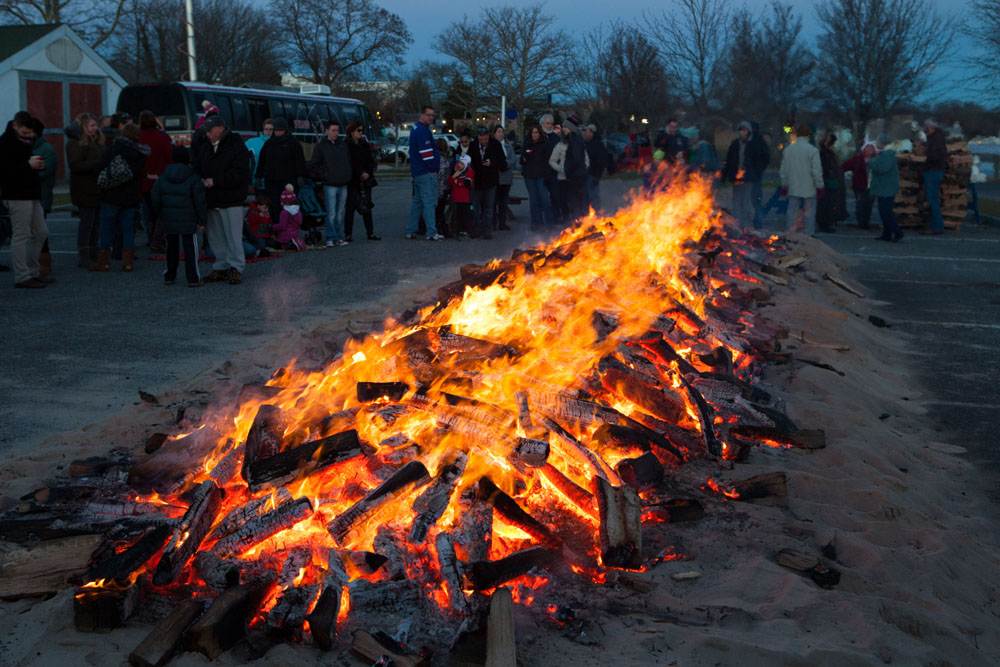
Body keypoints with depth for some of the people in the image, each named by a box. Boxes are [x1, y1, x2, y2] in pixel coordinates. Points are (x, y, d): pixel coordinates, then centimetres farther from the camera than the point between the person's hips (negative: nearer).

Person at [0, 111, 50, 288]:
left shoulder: (24, 141, 17)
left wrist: (38, 165, 6)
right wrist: (28, 165, -22)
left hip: (31, 195, 9)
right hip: (18, 196, -9)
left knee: (41, 233, 12)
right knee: (21, 236, -6)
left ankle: (31, 272, 21)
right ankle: (21, 277, -2)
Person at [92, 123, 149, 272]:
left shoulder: (114, 148, -7)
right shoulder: (141, 154, 3)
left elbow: (101, 167, -10)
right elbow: (141, 174, 6)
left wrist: (101, 182, 4)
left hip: (112, 196, -3)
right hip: (132, 197, 3)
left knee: (107, 228, 4)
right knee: (128, 229, 8)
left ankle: (103, 261, 7)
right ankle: (128, 262, 7)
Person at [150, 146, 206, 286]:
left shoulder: (163, 177, 5)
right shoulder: (194, 178, -7)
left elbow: (155, 198, 8)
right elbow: (200, 201, -8)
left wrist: (160, 215, 19)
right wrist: (202, 220, -2)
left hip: (168, 219, 4)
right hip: (188, 219, -4)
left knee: (171, 247, 15)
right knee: (190, 248, 0)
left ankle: (169, 276, 21)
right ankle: (193, 278, -1)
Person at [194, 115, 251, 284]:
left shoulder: (237, 146, -8)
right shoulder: (205, 147, 12)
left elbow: (239, 175, -17)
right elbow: (197, 168, 15)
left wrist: (214, 181, -20)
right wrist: (201, 180, -9)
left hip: (231, 201, -6)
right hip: (211, 201, 6)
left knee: (233, 237, -4)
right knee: (215, 238, 11)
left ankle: (236, 268, 4)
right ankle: (221, 267, 20)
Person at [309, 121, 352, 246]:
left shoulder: (343, 145, 13)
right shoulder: (321, 146, 0)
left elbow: (349, 162, 21)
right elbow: (313, 166, 1)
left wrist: (348, 177, 10)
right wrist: (324, 177, -7)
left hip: (343, 185, 4)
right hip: (329, 185, -4)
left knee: (340, 213, 7)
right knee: (331, 213, -8)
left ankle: (339, 237, 12)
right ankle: (331, 238, -5)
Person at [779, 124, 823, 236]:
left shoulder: (787, 150, 5)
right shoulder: (812, 150, -10)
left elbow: (783, 171, 12)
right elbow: (816, 171, -10)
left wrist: (784, 186, 21)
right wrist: (819, 187, -2)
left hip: (793, 189, 4)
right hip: (809, 189, -4)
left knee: (792, 213, 9)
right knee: (810, 213, 4)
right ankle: (809, 235, 5)